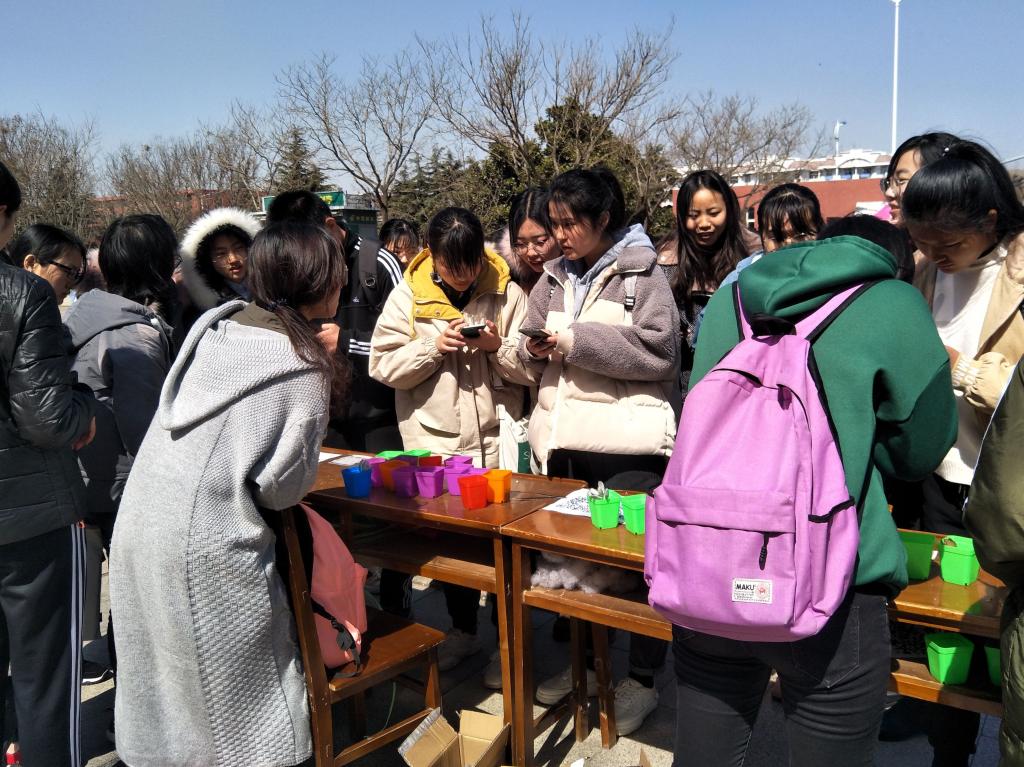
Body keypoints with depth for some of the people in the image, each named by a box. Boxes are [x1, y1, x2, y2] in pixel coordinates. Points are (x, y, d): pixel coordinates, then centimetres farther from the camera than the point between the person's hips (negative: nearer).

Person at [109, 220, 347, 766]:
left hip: (138, 523, 7)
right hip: (205, 545, -7)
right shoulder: (306, 372, -11)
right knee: (242, 701, 8)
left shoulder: (214, 324, 6)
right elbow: (281, 487, -10)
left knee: (165, 676, 21)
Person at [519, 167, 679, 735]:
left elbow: (659, 351, -16)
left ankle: (642, 679, 21)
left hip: (628, 442, -6)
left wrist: (576, 341, -17)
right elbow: (532, 343, 18)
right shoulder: (555, 275, 12)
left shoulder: (642, 272, -5)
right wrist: (536, 348, -6)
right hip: (566, 434, 6)